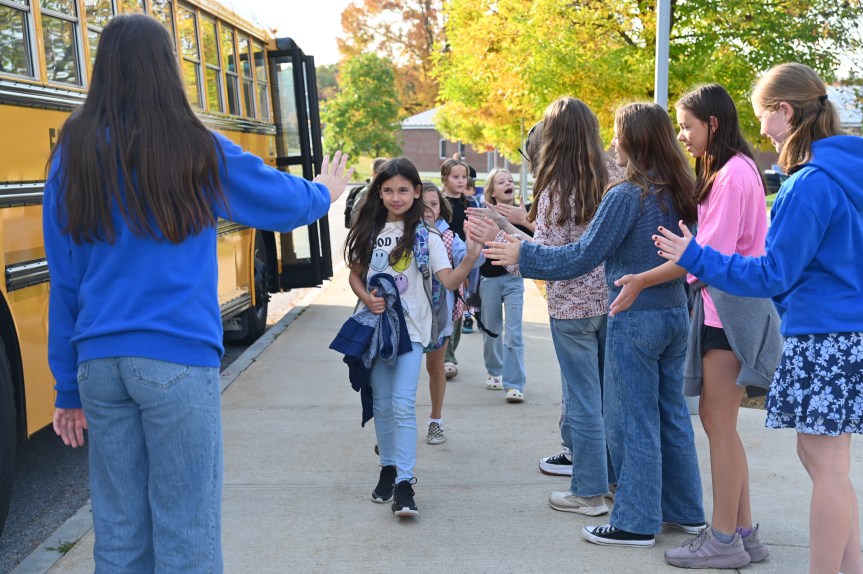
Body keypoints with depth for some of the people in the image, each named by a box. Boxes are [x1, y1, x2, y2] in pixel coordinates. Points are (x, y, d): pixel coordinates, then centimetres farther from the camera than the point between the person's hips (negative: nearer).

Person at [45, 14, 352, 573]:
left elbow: (64, 283, 8)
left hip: (99, 361, 4)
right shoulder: (198, 151, -3)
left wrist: (70, 387, 15)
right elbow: (286, 201, 12)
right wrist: (325, 192, 35)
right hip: (175, 361, -4)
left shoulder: (72, 157, 6)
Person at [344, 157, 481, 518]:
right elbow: (355, 274, 12)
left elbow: (449, 281, -13)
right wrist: (367, 298, -8)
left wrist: (471, 258, -31)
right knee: (382, 404, 12)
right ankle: (388, 468, 28)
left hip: (410, 328, -4)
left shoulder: (424, 235, -5)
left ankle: (404, 483, -8)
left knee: (403, 404, -11)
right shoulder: (368, 231, 5)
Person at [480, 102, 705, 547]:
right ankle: (684, 510, 26)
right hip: (675, 315, 8)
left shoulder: (626, 196, -17)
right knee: (672, 415, 17)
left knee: (632, 422, 2)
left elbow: (583, 256, -14)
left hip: (635, 321, -8)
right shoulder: (678, 194, 5)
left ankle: (636, 523, 11)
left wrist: (523, 255, -6)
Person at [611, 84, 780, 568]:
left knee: (720, 424, -3)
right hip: (722, 303, 10)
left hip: (731, 305, -10)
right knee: (717, 419, 12)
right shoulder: (725, 169, 14)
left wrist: (643, 280, -16)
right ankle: (744, 532, 19)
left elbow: (710, 253, -19)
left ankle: (725, 541, 6)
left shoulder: (733, 173, -16)